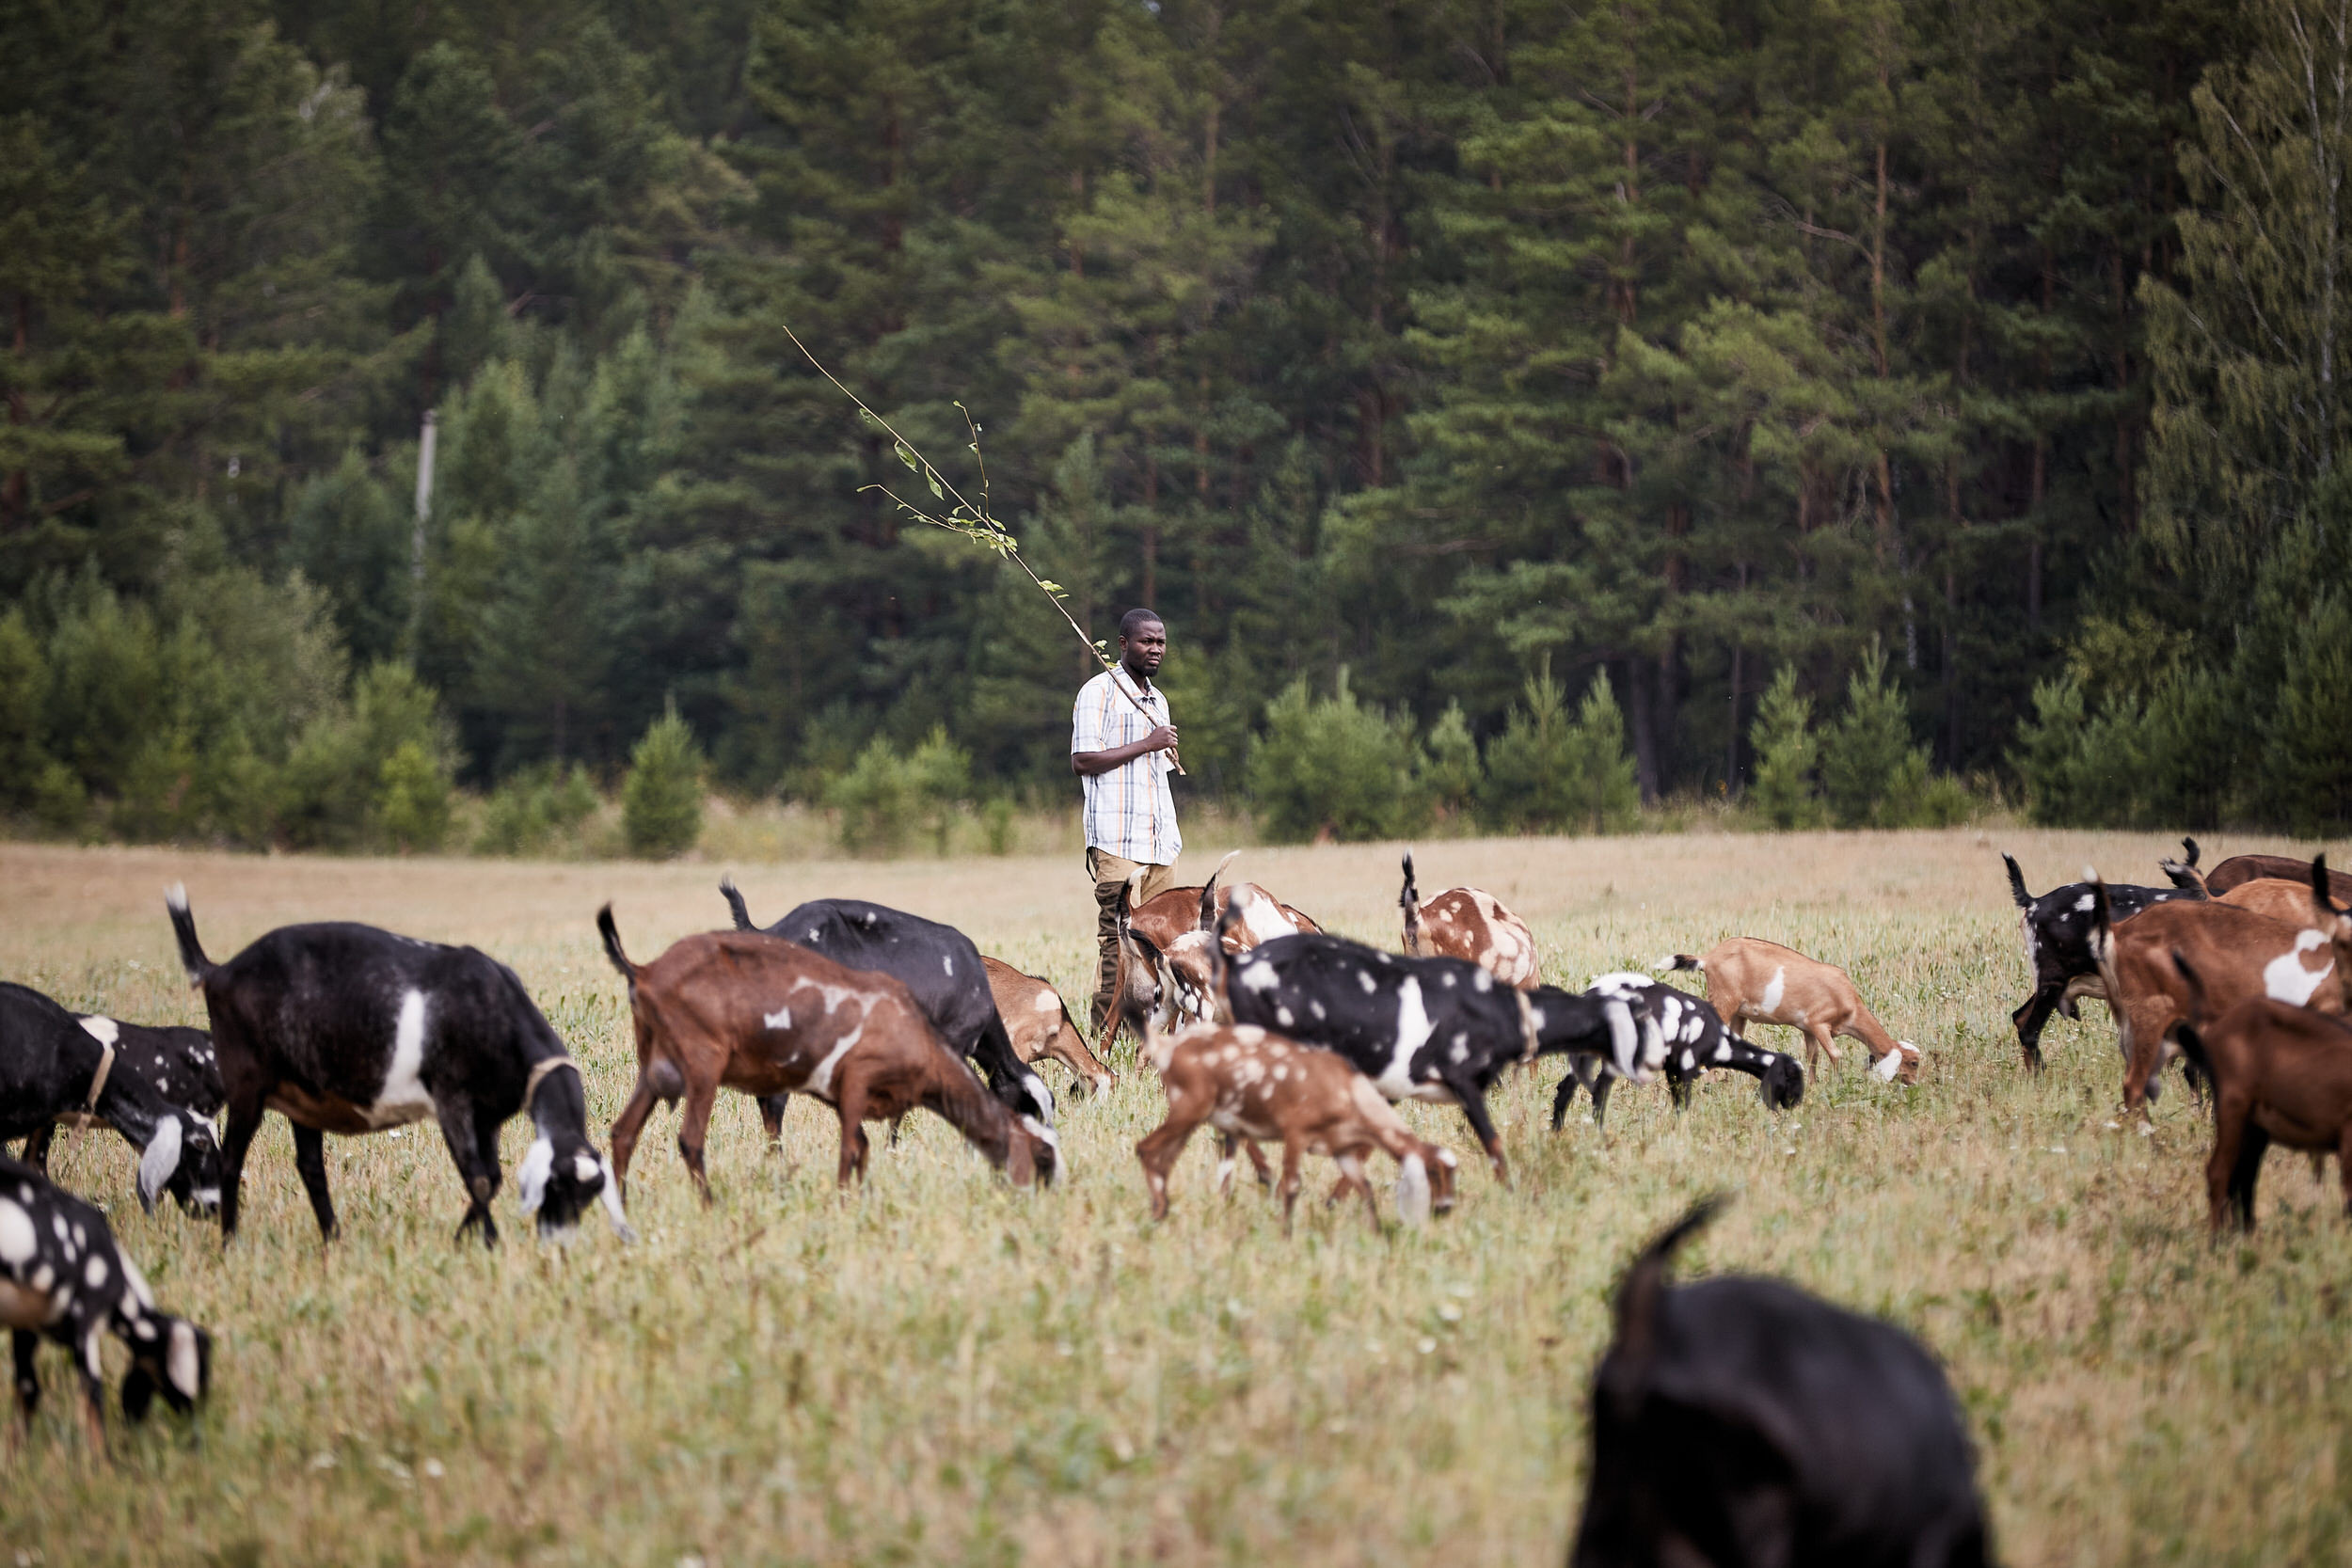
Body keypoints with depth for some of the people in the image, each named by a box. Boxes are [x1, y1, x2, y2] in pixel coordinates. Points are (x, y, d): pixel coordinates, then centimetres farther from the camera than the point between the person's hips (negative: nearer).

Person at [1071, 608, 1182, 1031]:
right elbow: (1082, 761, -13)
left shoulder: (1158, 700, 22)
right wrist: (1147, 745, -11)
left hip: (1161, 841, 7)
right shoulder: (1100, 691, -3)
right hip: (1117, 842, -7)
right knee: (1117, 940, -12)